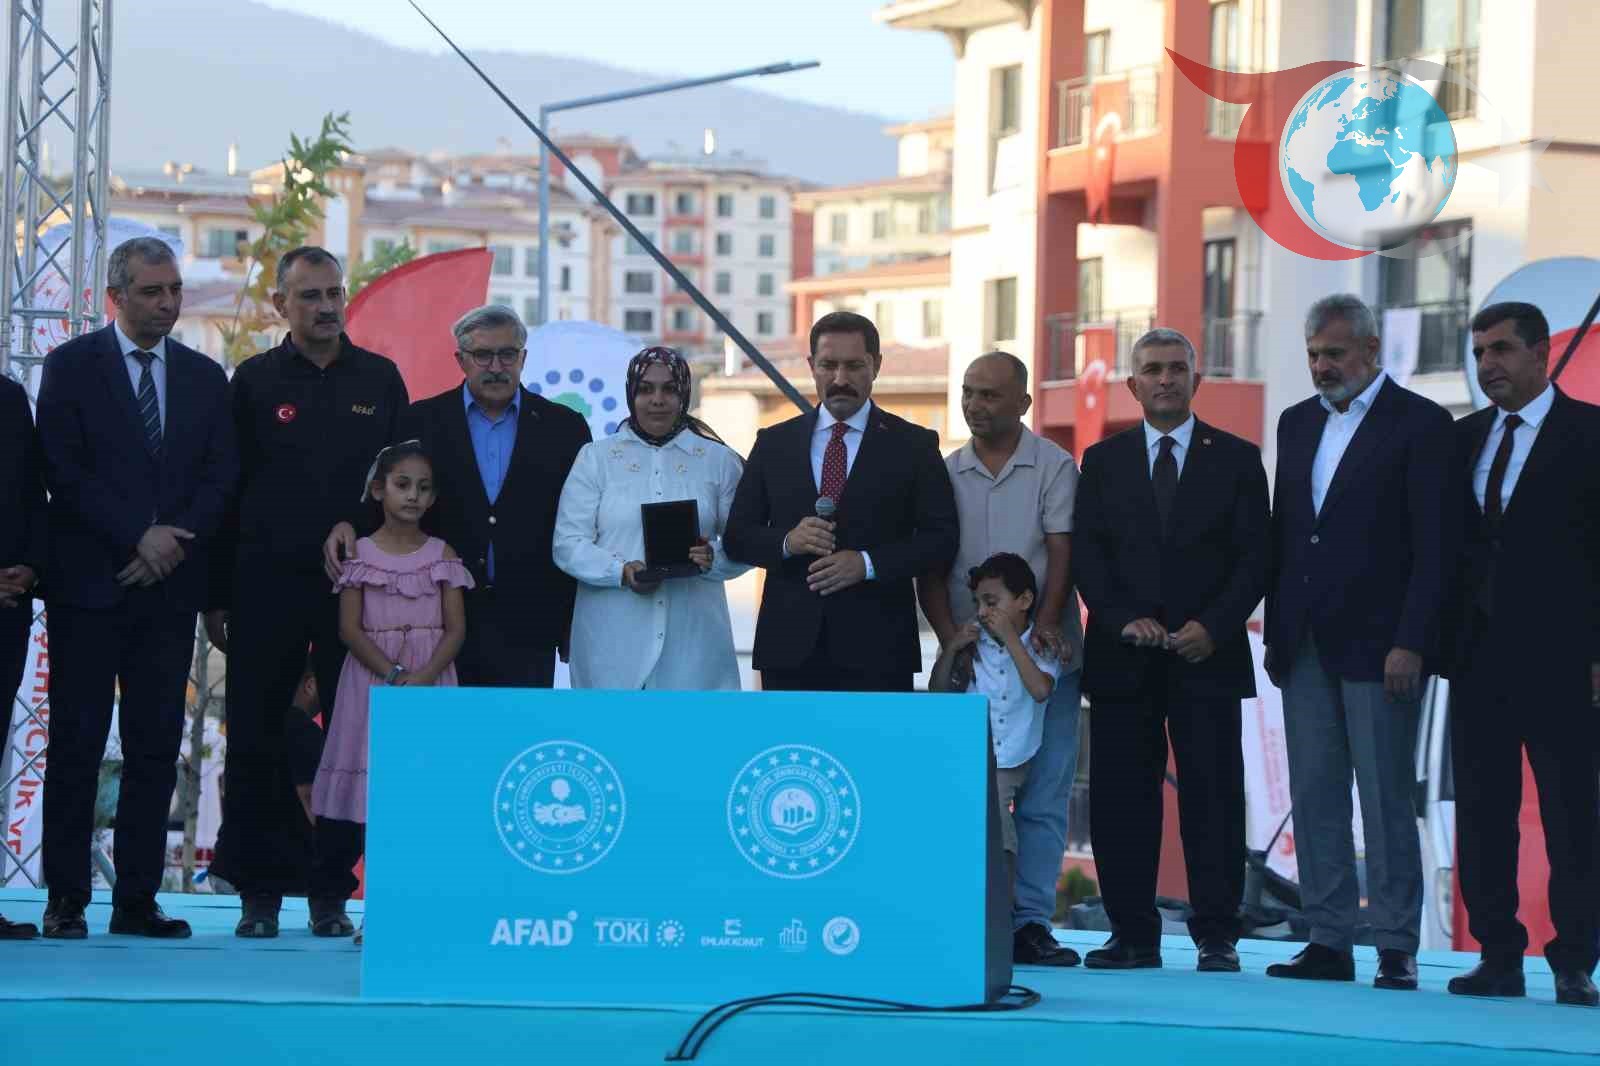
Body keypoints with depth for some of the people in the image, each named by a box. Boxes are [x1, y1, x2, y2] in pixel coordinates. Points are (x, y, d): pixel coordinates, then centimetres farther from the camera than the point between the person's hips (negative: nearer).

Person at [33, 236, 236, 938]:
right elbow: (64, 471, -6)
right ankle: (66, 901, 1)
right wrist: (139, 536, -12)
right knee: (77, 744, -2)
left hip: (169, 588, 4)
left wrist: (173, 544, -6)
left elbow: (220, 478, 9)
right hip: (90, 584, -3)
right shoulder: (72, 366, 2)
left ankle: (137, 900, 6)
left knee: (156, 749, 2)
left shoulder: (204, 377, 14)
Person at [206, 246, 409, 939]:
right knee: (256, 742, 1)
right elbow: (225, 488, 5)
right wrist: (217, 595, 1)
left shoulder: (380, 380, 9)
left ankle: (331, 893, 8)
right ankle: (260, 891, 8)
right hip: (267, 588, -1)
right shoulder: (254, 382, 5)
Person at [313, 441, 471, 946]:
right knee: (368, 785, -4)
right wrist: (393, 673, -15)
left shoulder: (442, 554, 8)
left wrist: (423, 676, -14)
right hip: (373, 679, -1)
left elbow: (455, 628, 2)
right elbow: (350, 628, -2)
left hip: (430, 682, 1)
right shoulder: (360, 553, 4)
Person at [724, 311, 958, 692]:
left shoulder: (914, 445, 5)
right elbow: (737, 535, 11)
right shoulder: (774, 443, 12)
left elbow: (941, 538, 0)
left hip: (876, 648, -2)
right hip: (790, 646, 2)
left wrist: (867, 563, -14)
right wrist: (786, 542, -10)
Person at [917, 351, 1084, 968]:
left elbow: (1062, 553, -5)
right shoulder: (944, 472, 10)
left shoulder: (1053, 467, 2)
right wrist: (950, 636, -8)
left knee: (1042, 795, -3)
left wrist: (1046, 624, -19)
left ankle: (1030, 922, -1)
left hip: (1044, 657, -2)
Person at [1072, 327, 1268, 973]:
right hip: (1123, 658, 2)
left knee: (1212, 797, -2)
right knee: (1120, 799, 0)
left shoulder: (1236, 459, 7)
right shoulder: (1103, 461, 12)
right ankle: (1133, 936, 6)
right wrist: (1124, 620, -10)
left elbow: (1255, 557, 2)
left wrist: (1212, 627, -10)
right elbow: (1086, 554, 5)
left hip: (1208, 656, -1)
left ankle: (1216, 937, 2)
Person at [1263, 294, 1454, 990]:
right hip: (1306, 646, 6)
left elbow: (1432, 543, -10)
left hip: (1379, 645, -6)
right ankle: (1328, 943, 10)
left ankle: (1396, 950, 1)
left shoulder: (1419, 423, -5)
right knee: (1315, 797, 6)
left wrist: (1411, 643, -15)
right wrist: (1275, 632, 12)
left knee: (1386, 799, -4)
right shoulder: (1298, 423, 15)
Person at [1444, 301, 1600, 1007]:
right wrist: (1444, 643, 4)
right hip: (1479, 657, 5)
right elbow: (1451, 545, 13)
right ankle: (1499, 957, 10)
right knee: (1482, 815, 5)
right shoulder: (1465, 438, 14)